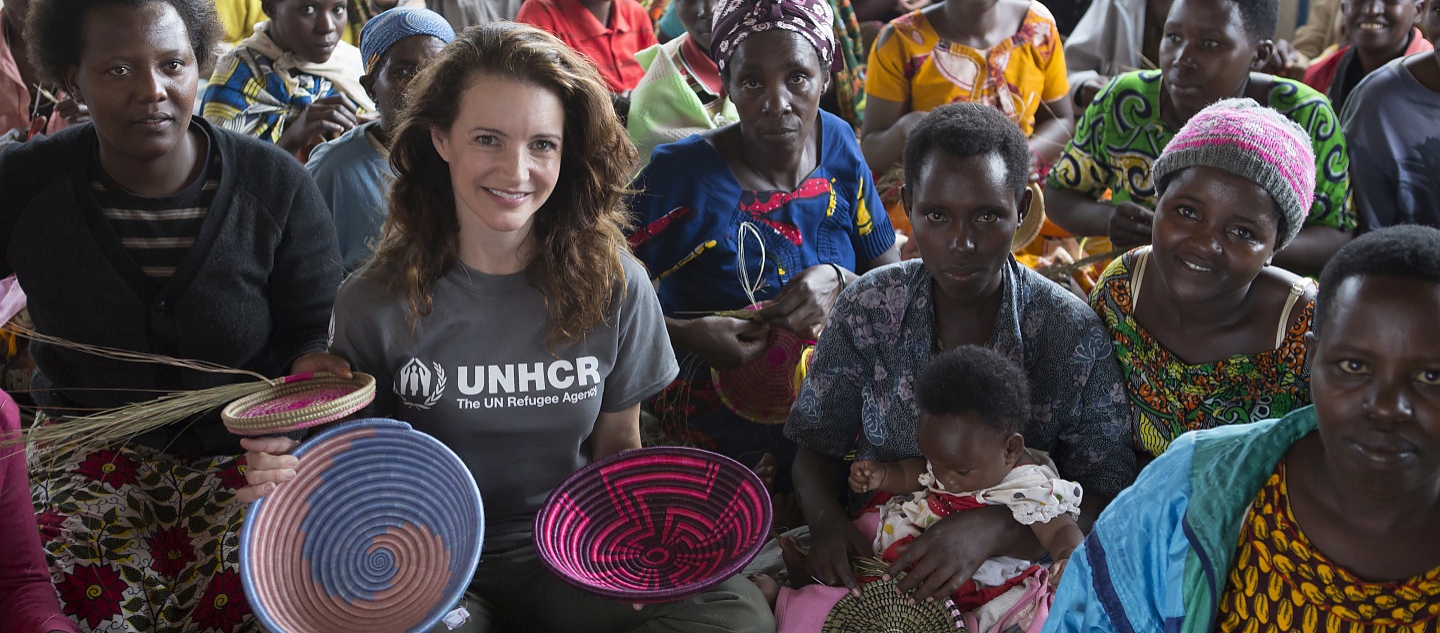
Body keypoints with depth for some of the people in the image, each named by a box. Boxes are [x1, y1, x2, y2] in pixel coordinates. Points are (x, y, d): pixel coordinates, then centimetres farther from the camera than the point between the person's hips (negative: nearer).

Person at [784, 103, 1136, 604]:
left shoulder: (1071, 334, -11)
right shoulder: (866, 309, -5)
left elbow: (1107, 506, -10)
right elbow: (818, 448, 4)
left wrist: (993, 530, -27)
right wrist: (825, 518, -17)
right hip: (872, 560, 2)